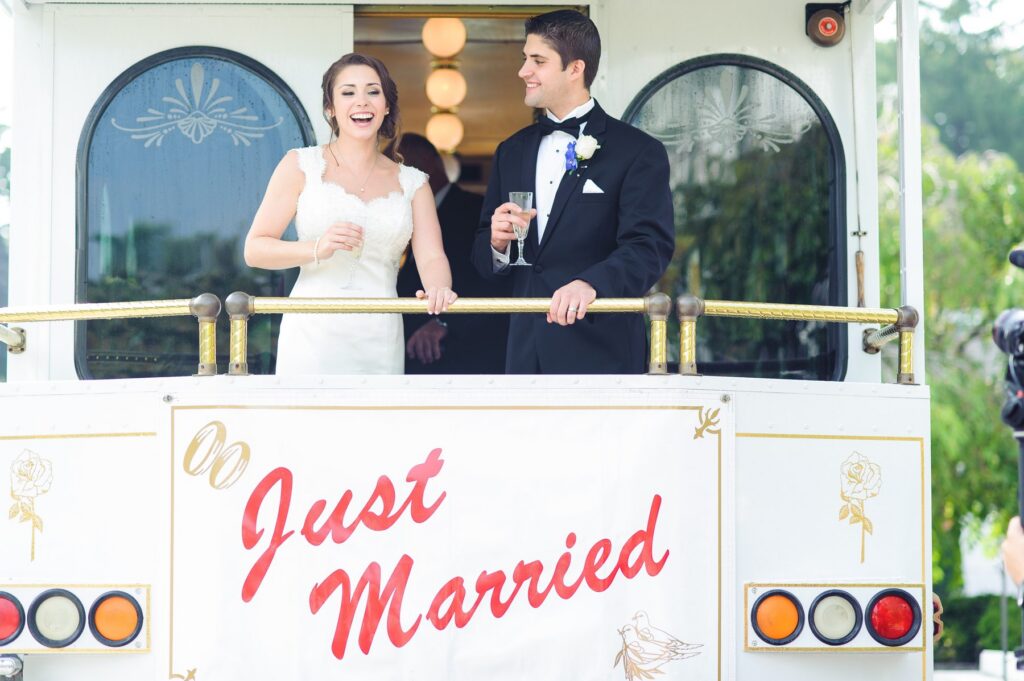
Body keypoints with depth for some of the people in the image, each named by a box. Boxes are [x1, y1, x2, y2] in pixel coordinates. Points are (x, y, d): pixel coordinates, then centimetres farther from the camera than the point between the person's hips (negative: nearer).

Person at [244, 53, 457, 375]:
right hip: (313, 337, -2)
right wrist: (317, 249, -18)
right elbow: (255, 249, -1)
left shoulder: (411, 183, 13)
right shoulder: (301, 165, 4)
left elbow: (432, 257, 0)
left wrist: (438, 290, -23)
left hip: (380, 346, 2)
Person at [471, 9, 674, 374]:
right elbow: (484, 259, 17)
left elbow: (650, 246, -16)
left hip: (600, 355, -5)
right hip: (525, 354, 5)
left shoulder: (639, 152, -4)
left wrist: (590, 283, -33)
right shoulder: (511, 152, 14)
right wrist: (497, 243, -7)